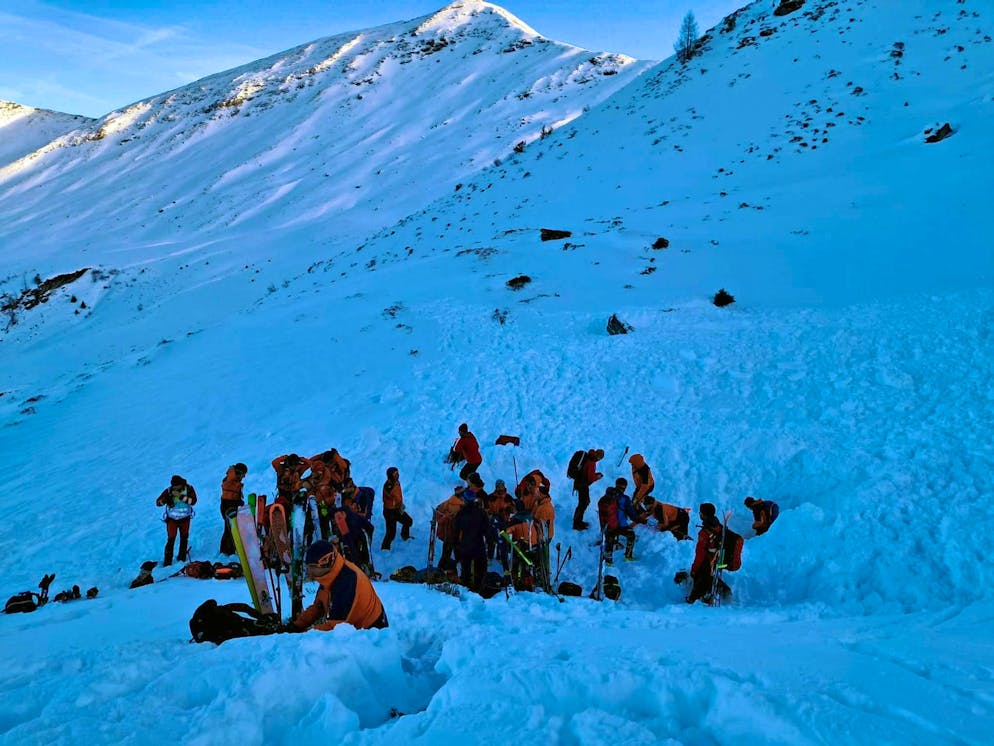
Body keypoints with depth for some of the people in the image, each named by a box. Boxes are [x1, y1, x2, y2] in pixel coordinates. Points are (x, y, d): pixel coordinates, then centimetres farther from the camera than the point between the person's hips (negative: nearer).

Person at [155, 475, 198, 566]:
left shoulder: (189, 489, -12)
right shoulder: (169, 490, -13)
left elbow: (193, 501, -24)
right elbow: (158, 502, -12)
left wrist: (180, 496, -32)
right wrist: (166, 500, -33)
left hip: (185, 518, 2)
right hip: (172, 519, -2)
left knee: (184, 538, 13)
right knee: (171, 539, -8)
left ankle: (182, 557, 31)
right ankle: (167, 561, -1)